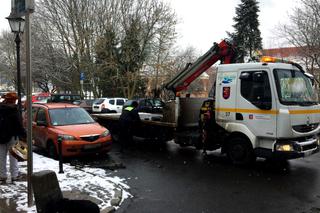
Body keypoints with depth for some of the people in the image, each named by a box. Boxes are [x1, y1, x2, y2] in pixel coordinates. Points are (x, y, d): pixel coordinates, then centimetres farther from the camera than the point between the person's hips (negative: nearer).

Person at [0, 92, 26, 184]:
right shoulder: (13, 111, -14)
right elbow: (19, 126, -15)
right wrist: (24, 135, -10)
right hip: (11, 136, -5)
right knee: (13, 156, 4)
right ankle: (14, 175, 9)